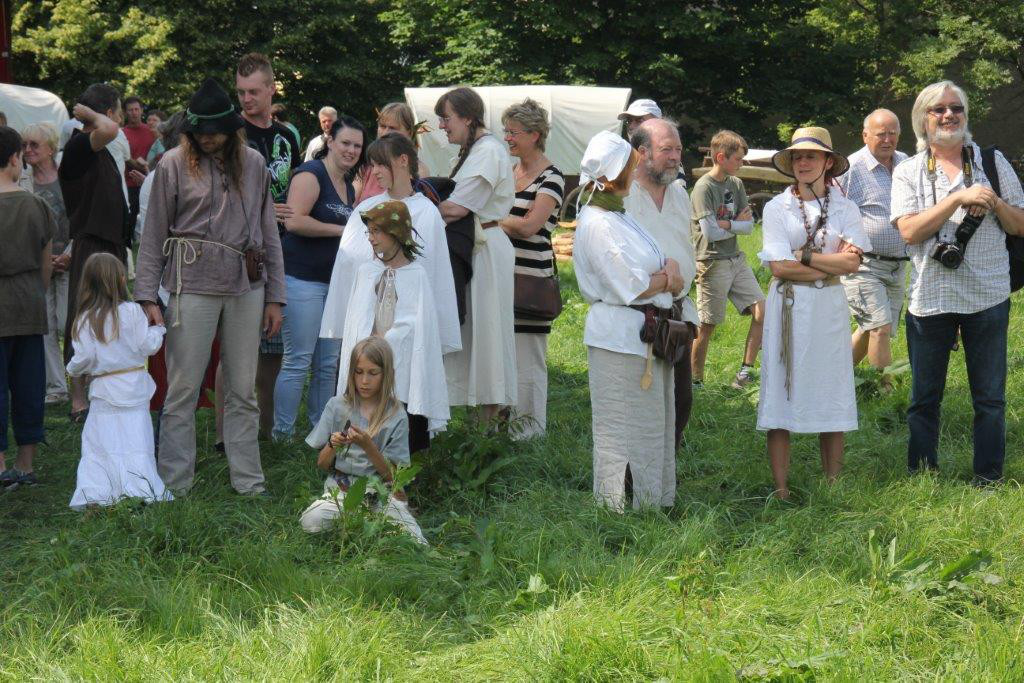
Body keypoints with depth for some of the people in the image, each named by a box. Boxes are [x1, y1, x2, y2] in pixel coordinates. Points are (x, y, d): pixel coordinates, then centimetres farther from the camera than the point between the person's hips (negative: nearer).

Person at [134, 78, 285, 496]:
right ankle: (174, 485, 4)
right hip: (193, 286, -3)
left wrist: (275, 296, 10)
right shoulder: (174, 164, 0)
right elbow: (153, 236, 2)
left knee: (243, 391, 8)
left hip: (246, 288, 3)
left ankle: (249, 482, 15)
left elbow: (269, 233, 13)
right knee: (182, 390, -2)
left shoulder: (253, 164, 9)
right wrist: (147, 297, -4)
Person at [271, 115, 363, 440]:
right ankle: (282, 434, -1)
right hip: (303, 279, -9)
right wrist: (341, 230, -17)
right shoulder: (312, 173, -9)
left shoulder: (349, 187, 18)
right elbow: (294, 221, -22)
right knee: (297, 362, -7)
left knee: (328, 364, 11)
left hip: (335, 281, 9)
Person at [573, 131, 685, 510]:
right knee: (625, 430, -2)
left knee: (654, 423, 15)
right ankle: (621, 507, 6)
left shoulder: (618, 216, 15)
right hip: (620, 339, -10)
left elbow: (664, 264, 14)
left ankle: (652, 501, 22)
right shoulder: (597, 224, -17)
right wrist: (667, 277, -3)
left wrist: (670, 272, -9)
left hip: (647, 335, 10)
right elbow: (632, 287, -21)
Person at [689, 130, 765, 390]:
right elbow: (710, 232, -18)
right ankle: (696, 381, 10)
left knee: (762, 312, -2)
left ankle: (745, 371, 6)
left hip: (736, 259, 7)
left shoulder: (736, 184, 10)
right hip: (713, 263, -7)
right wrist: (738, 222, -4)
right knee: (707, 327, -2)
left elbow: (749, 225, 4)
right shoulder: (704, 187, -12)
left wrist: (727, 224, -13)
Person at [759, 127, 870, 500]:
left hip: (829, 309, 2)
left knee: (833, 398, 4)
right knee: (782, 394, -2)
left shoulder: (844, 209, 6)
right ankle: (781, 490, 1)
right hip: (788, 309, -1)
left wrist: (804, 255, -11)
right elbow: (779, 267, -9)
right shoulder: (777, 207, 1)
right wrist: (832, 264, -9)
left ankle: (833, 486, 11)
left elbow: (853, 263, -7)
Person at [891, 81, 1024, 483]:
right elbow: (910, 231, -10)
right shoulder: (908, 173, 4)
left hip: (988, 298, 0)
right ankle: (922, 477, 19)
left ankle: (989, 479, 13)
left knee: (990, 397, 4)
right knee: (924, 398, 8)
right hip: (929, 297, 0)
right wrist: (959, 198, -18)